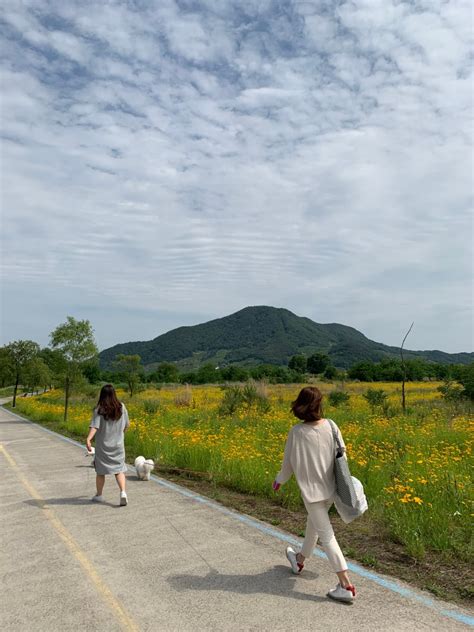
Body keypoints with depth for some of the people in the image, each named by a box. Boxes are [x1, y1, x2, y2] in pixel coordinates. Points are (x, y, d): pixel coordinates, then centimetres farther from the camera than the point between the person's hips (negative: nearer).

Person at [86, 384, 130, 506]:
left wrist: (88, 439, -36)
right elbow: (126, 425, 7)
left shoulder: (99, 410, -11)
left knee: (101, 471, 14)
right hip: (118, 444, 2)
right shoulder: (121, 407, -3)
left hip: (102, 446, -1)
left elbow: (94, 426, -26)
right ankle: (123, 492, -11)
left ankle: (99, 495, 26)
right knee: (119, 469, 7)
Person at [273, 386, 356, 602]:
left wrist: (279, 480, 10)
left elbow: (289, 462, -8)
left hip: (311, 490, -5)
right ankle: (300, 559, 47)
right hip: (330, 488, 6)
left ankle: (346, 585, 3)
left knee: (326, 534, 3)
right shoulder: (330, 426, -11)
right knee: (314, 523, 26)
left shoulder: (297, 432, -20)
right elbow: (342, 455, -1)